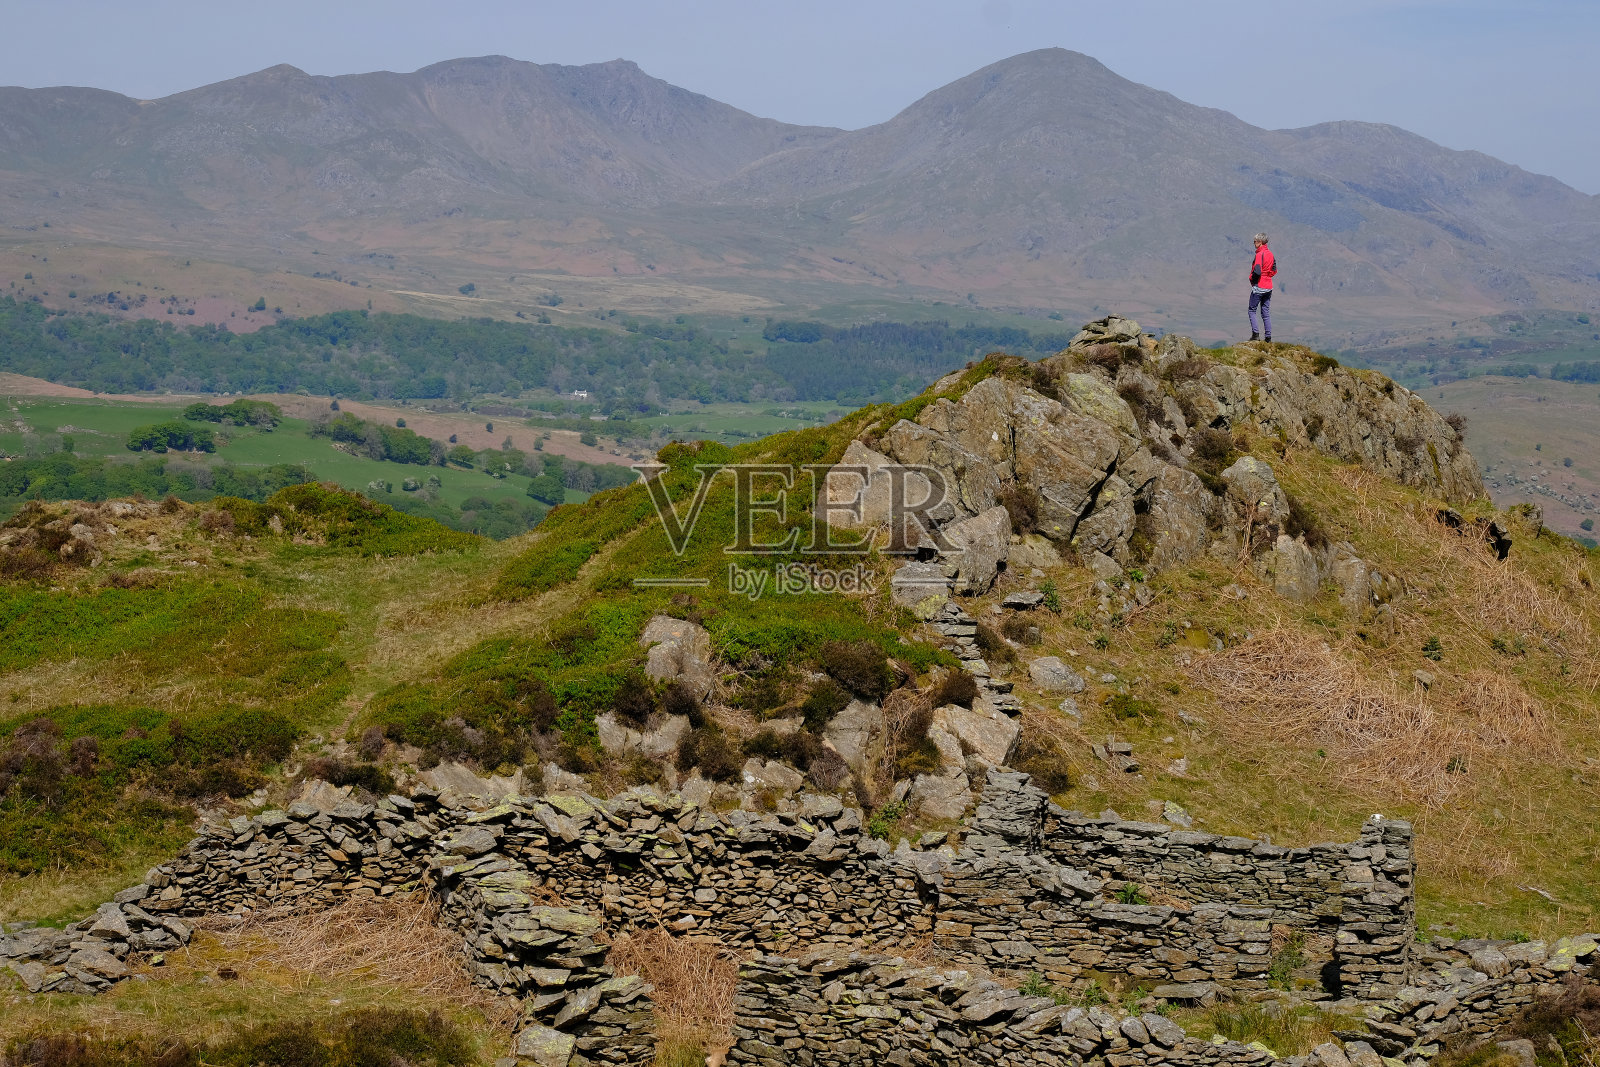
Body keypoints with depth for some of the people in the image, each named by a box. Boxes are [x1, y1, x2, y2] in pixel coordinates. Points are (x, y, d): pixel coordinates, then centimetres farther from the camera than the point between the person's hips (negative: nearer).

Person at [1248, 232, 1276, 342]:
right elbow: (1274, 270, 15)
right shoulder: (1271, 254, 9)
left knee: (1252, 310, 4)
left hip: (1258, 287, -8)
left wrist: (1251, 279, -6)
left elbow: (1257, 271, -23)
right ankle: (1268, 337, 8)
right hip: (1268, 287, 8)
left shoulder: (1259, 255, -17)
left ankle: (1255, 334, -6)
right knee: (1266, 312, 10)